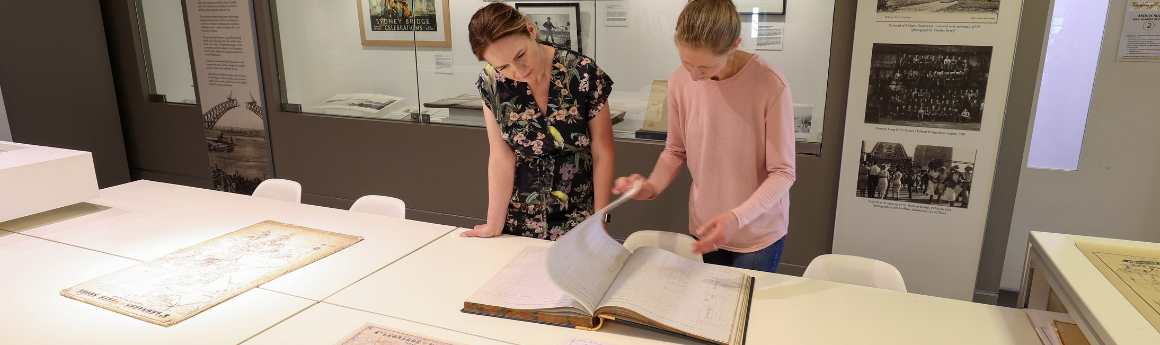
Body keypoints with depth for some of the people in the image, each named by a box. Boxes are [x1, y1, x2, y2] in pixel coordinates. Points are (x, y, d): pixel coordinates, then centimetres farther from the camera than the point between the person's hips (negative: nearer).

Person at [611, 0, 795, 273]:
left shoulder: (771, 85, -22)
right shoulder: (680, 81, -10)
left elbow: (783, 173, -16)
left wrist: (738, 217, -29)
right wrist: (652, 186, -14)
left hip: (759, 234, -3)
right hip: (704, 229, 3)